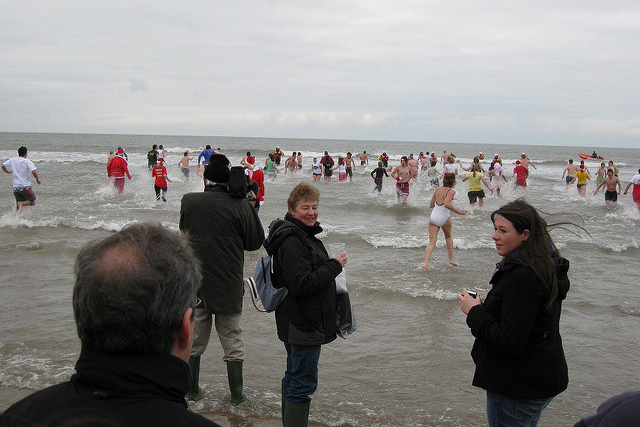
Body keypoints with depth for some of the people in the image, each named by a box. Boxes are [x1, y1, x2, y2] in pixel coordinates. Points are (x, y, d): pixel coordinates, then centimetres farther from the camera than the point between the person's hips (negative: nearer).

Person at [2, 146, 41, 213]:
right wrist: (38, 179, -4)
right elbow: (34, 172, -21)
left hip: (15, 187, 5)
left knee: (19, 203, 12)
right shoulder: (27, 161, -10)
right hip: (25, 187, -5)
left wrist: (8, 172, 30)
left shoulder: (12, 160, 5)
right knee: (32, 201, 11)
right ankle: (22, 204, -17)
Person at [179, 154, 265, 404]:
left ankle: (192, 391, 30)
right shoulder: (239, 205, -13)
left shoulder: (189, 201, -7)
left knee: (194, 340, 18)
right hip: (229, 287, -2)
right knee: (232, 341, 12)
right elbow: (256, 242, -3)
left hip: (196, 286, 2)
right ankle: (236, 395, 19)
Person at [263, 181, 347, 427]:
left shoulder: (303, 235, 13)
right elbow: (302, 284, -27)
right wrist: (334, 265, -19)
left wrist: (330, 265, 9)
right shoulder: (291, 241, -21)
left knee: (294, 377, 21)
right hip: (303, 323, -11)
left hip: (300, 322, 11)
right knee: (303, 382, -5)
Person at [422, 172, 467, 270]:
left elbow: (431, 205, 15)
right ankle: (451, 259, 31)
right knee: (449, 236, 27)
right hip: (444, 218, -3)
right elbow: (447, 204, -25)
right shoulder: (451, 191, -8)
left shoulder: (437, 189, 9)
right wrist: (459, 212, -20)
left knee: (431, 242, 1)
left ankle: (426, 262, -18)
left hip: (433, 217, 3)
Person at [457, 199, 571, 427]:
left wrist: (475, 311, -16)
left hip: (519, 387, -10)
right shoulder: (546, 267, 6)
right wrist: (484, 308, 5)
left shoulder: (523, 277, -26)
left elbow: (509, 344, -27)